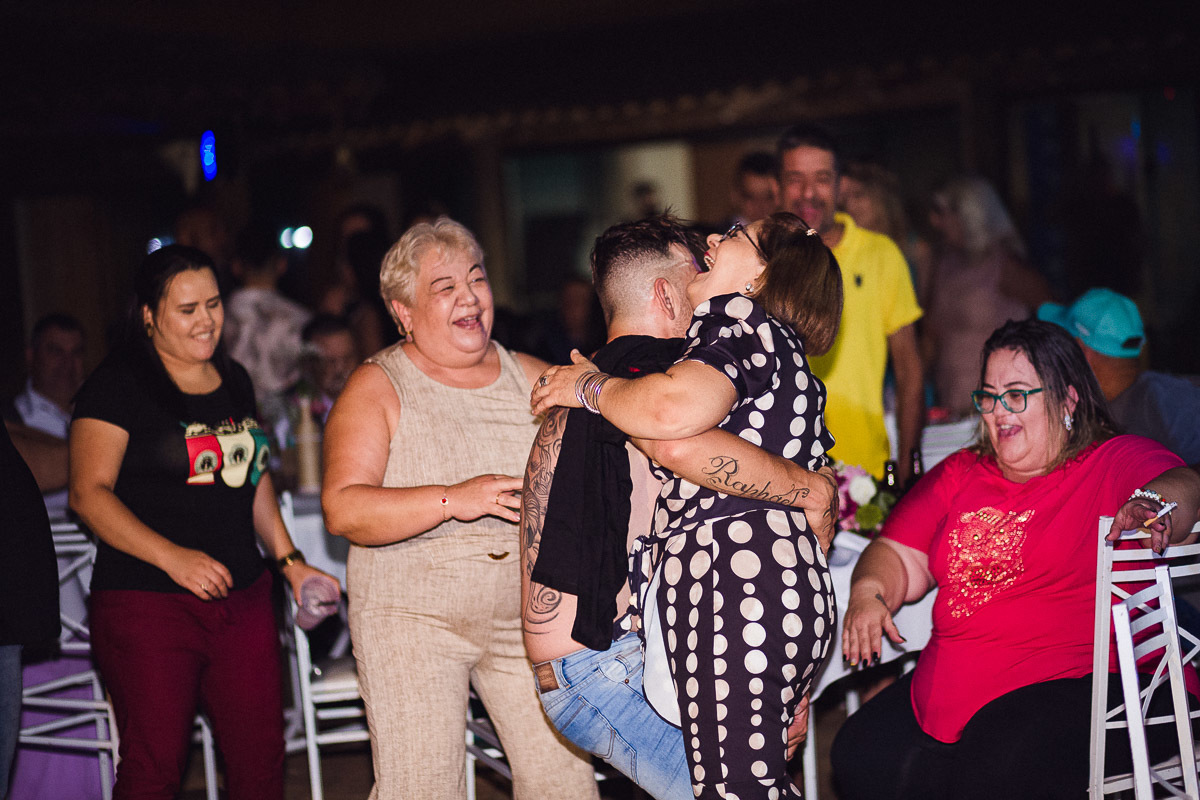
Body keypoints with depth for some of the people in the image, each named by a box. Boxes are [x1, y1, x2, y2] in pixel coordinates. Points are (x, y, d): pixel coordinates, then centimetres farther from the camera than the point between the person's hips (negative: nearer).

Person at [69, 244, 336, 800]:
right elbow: (89, 494, -12)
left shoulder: (234, 382, 16)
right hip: (144, 603, -6)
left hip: (241, 598, 6)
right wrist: (172, 556, -22)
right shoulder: (118, 384, -5)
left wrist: (289, 561, 15)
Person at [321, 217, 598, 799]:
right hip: (410, 620, -3)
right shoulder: (377, 389, -4)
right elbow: (343, 510, -16)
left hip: (526, 617, 4)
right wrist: (452, 500, -26)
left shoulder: (530, 378, 8)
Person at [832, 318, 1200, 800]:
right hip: (947, 684, 6)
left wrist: (1151, 507, -39)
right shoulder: (960, 475, 22)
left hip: (1074, 682, -6)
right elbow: (899, 557, 20)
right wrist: (869, 592, -3)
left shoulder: (1115, 462, 5)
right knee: (860, 756, -15)